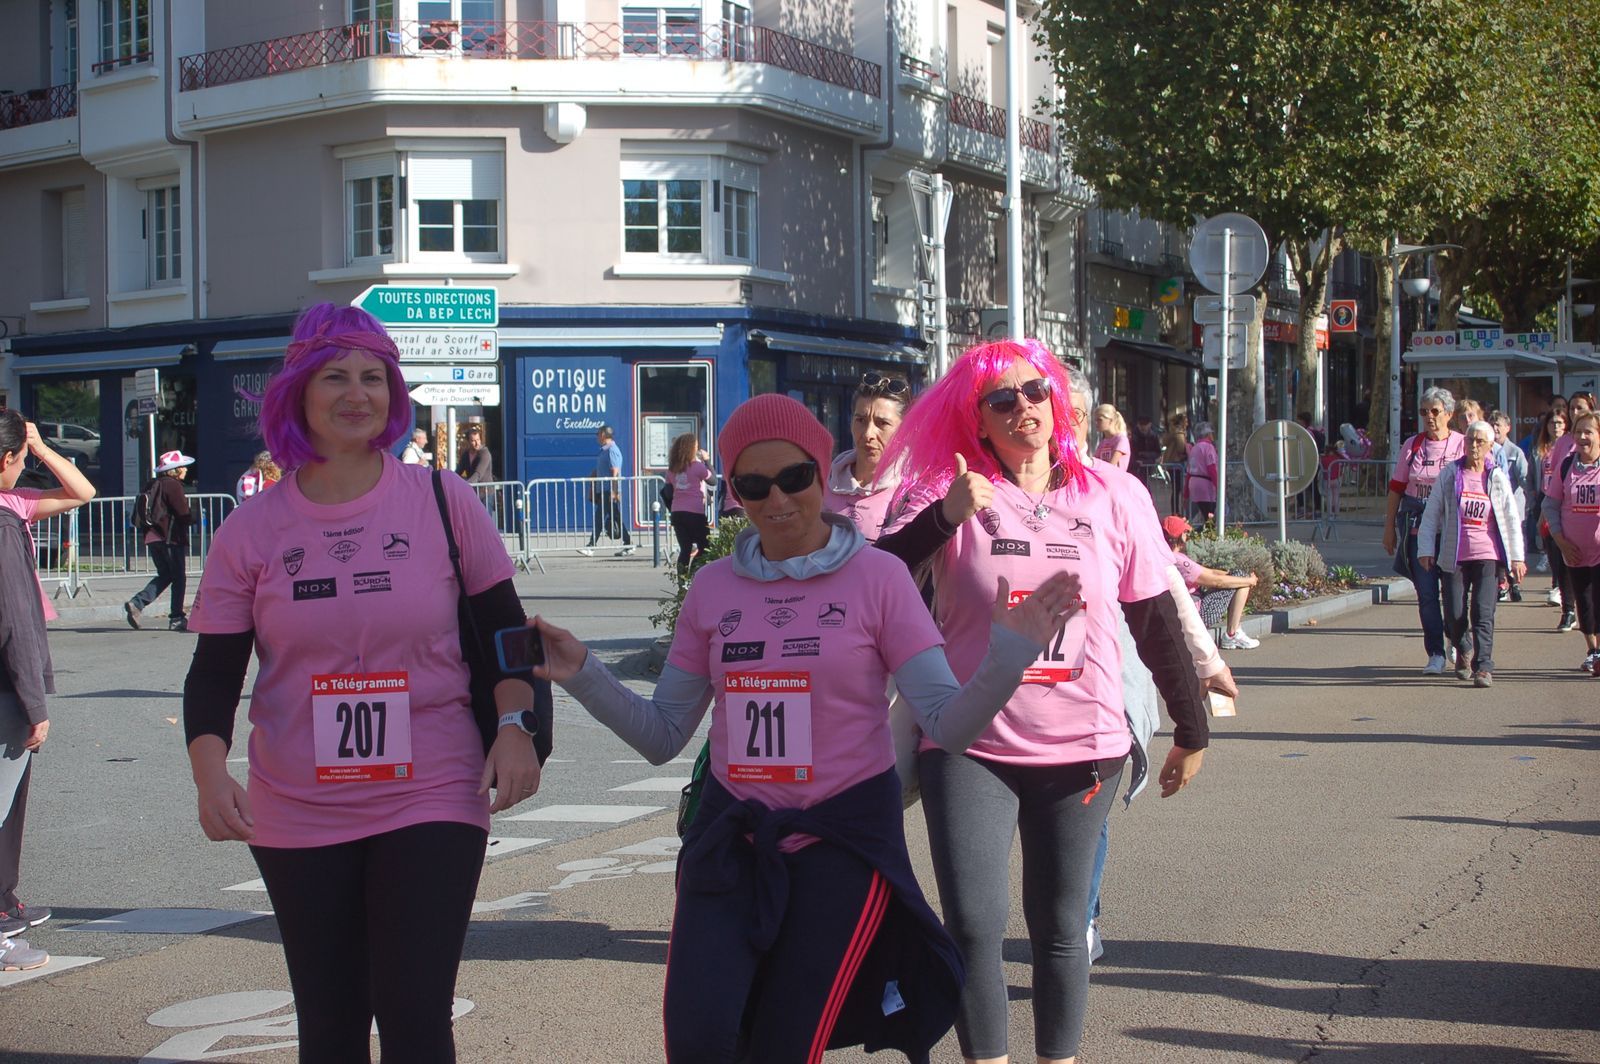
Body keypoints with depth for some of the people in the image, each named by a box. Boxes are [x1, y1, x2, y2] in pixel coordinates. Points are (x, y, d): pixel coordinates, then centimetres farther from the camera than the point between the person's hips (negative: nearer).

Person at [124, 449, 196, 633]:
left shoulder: (153, 485, 14)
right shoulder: (173, 485, -12)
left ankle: (136, 604, 0)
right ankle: (177, 618, 3)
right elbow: (184, 514, -17)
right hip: (171, 537, -8)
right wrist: (195, 515, 5)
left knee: (164, 575, 16)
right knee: (179, 578, 2)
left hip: (153, 537, 8)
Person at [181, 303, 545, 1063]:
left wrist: (514, 724, -11)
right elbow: (214, 671, 1)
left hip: (431, 801, -2)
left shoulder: (443, 501, -2)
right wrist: (210, 773, -16)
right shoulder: (252, 531, 0)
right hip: (297, 817, 2)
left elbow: (503, 627, 4)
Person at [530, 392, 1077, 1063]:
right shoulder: (713, 587, 4)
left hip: (845, 837, -2)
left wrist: (1006, 659, -28)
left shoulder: (877, 576, -5)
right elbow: (662, 736, 8)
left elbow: (948, 725, -10)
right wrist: (582, 675, -6)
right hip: (731, 838, 2)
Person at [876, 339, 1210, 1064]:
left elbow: (1157, 622, 8)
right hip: (971, 746, -1)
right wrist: (945, 517, -27)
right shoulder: (950, 491, -2)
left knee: (1059, 926, 10)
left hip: (1083, 748, 1)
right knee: (974, 923, -10)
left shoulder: (1113, 495, 2)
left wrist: (1191, 731, 12)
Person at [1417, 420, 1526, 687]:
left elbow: (1512, 518, 8)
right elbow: (1431, 513, 6)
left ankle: (1484, 667, -11)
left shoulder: (1498, 478, 5)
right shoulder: (1449, 474, 4)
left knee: (1483, 612, -11)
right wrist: (1425, 548, 1)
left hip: (1488, 555, -1)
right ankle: (1461, 653, 29)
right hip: (1455, 555, 1)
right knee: (1455, 614, 1)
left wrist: (1517, 557, 4)